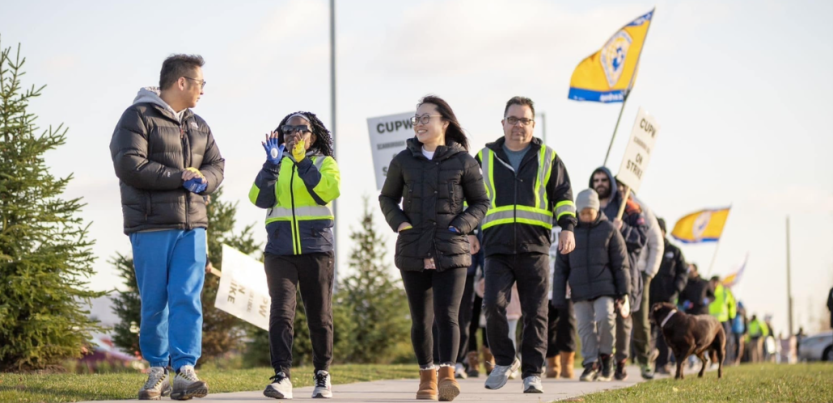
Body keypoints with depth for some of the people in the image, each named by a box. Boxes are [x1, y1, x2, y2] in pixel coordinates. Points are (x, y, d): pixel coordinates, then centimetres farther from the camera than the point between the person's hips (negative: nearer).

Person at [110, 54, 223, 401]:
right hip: (151, 226, -5)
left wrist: (204, 180, -7)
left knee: (188, 298, -8)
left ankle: (184, 370, -12)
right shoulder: (138, 118, -3)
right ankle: (157, 369, 14)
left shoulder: (198, 125, 19)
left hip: (192, 227, 5)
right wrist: (181, 177, -15)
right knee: (154, 302, 1)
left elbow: (216, 165, 19)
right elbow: (128, 165, -15)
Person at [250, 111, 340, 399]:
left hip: (316, 249, 0)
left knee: (320, 315, 5)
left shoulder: (325, 162, 10)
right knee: (281, 311, -13)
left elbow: (328, 191, -12)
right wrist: (272, 164, -12)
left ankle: (322, 374, 18)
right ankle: (281, 376, -17)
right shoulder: (276, 164, 14)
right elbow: (260, 198, -2)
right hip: (280, 250, 1)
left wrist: (303, 161, -14)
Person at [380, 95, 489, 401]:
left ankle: (447, 375, -19)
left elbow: (480, 202, 7)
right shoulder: (404, 161, 6)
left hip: (452, 252, -3)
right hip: (413, 252, 3)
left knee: (447, 315, -15)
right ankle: (427, 377, 20)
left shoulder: (463, 161, 0)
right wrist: (398, 222, -2)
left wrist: (461, 226, -9)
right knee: (421, 319, 8)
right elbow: (387, 198, 17)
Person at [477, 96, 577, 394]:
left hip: (535, 248, 0)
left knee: (535, 313, -2)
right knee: (493, 305, -15)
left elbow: (563, 196, 12)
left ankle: (532, 373, 6)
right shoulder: (485, 157, 14)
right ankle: (504, 361, 5)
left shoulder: (547, 158, 12)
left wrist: (567, 227, -3)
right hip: (497, 249, 0)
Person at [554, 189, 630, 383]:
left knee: (604, 317, -20)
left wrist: (623, 290, 0)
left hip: (604, 287, -2)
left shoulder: (609, 230, 4)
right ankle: (591, 364, 7)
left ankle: (606, 356, -1)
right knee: (585, 326, 0)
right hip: (579, 290, 2)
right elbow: (561, 266, 10)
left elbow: (620, 262, 5)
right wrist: (559, 295, 6)